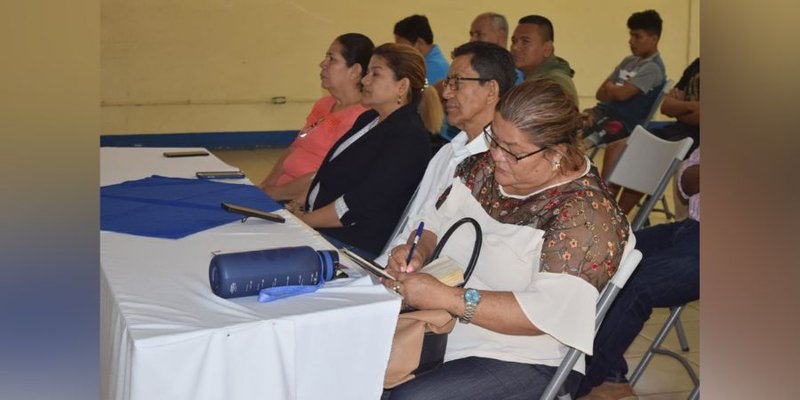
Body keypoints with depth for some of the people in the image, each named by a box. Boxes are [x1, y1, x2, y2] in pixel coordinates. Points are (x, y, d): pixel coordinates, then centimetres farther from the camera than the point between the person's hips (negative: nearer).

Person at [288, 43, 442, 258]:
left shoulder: (409, 137, -14)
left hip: (356, 247, -9)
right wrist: (302, 206, 4)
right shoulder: (369, 119, 17)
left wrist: (305, 220, -13)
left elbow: (362, 203, -19)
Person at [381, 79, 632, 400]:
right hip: (440, 325, 7)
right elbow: (434, 224, 13)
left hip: (523, 359, -6)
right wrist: (416, 251, -10)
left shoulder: (585, 213, -17)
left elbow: (547, 311, -25)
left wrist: (446, 297, -28)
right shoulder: (487, 166, 4)